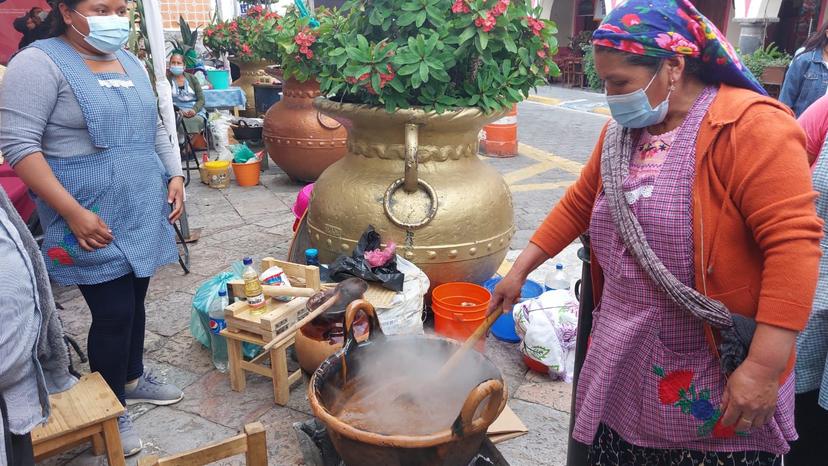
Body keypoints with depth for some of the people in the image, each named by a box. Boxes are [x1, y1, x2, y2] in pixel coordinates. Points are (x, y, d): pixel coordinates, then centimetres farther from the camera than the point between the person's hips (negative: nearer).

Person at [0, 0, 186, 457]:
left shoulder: (129, 61, 12)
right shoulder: (40, 62, -11)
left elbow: (154, 128, 20)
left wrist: (174, 176, 8)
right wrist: (73, 212, -22)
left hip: (143, 214, 7)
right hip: (95, 224, -7)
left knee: (135, 300, 17)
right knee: (113, 313, -1)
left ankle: (133, 377, 38)